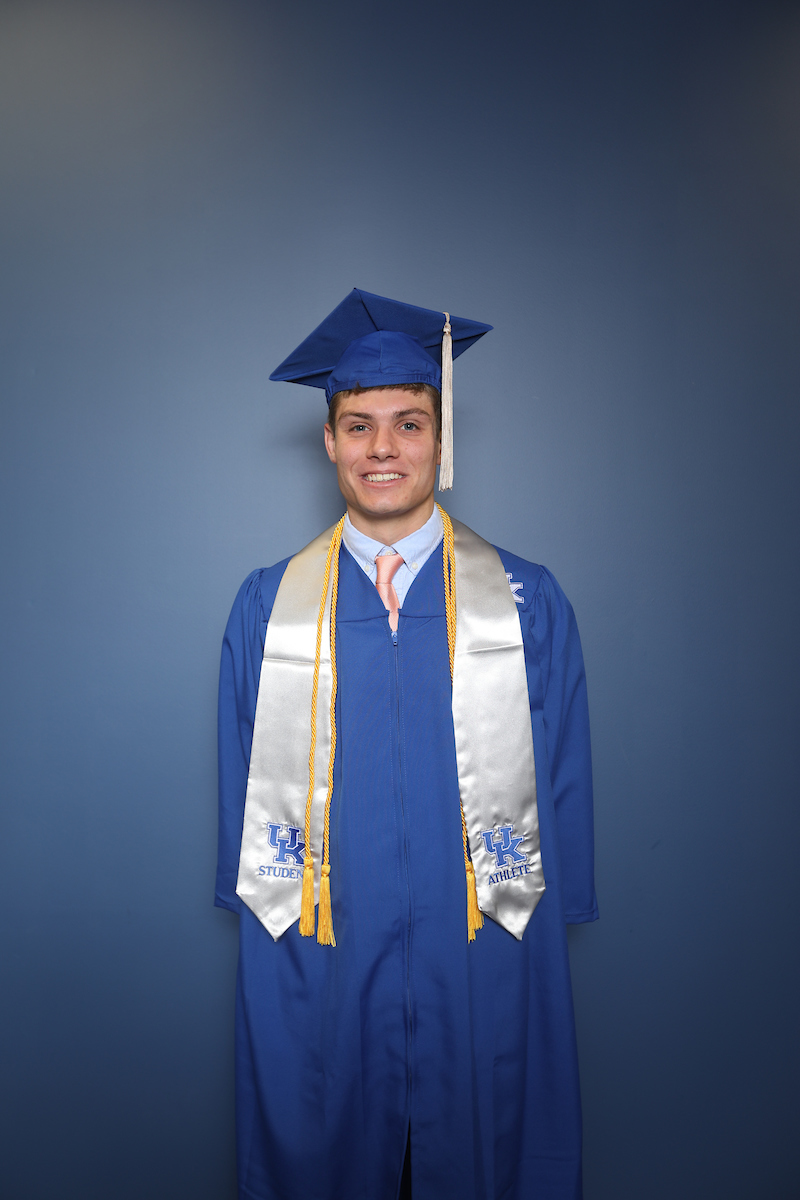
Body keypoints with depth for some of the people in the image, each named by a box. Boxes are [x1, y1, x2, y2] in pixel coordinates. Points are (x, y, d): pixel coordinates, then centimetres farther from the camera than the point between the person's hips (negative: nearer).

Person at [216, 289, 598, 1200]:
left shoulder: (529, 604, -3)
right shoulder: (265, 607, -1)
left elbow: (564, 787, 0)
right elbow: (241, 791, 4)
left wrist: (551, 924, 0)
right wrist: (261, 914, 4)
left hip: (486, 967, 0)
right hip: (316, 969, 1)